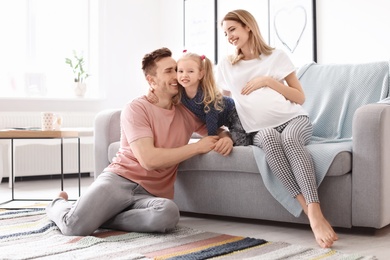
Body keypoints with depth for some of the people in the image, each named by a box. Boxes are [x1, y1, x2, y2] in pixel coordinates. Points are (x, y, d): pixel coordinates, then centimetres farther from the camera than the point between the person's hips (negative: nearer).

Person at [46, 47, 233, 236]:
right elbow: (149, 159, -16)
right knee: (76, 226, -29)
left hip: (151, 194, 4)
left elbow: (219, 133, 22)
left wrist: (226, 139, -5)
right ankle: (59, 205, 12)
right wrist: (198, 147, -11)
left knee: (169, 213, -36)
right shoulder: (136, 108, -5)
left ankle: (94, 216, -10)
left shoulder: (188, 112, 12)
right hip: (119, 179, -3)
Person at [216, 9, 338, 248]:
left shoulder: (277, 56, 10)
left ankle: (316, 213, -50)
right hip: (261, 130, 1)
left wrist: (268, 81, -4)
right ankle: (309, 210, -44)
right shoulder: (226, 66, 16)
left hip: (294, 119, -1)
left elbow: (300, 97, 6)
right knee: (269, 137, -37)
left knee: (288, 138, -37)